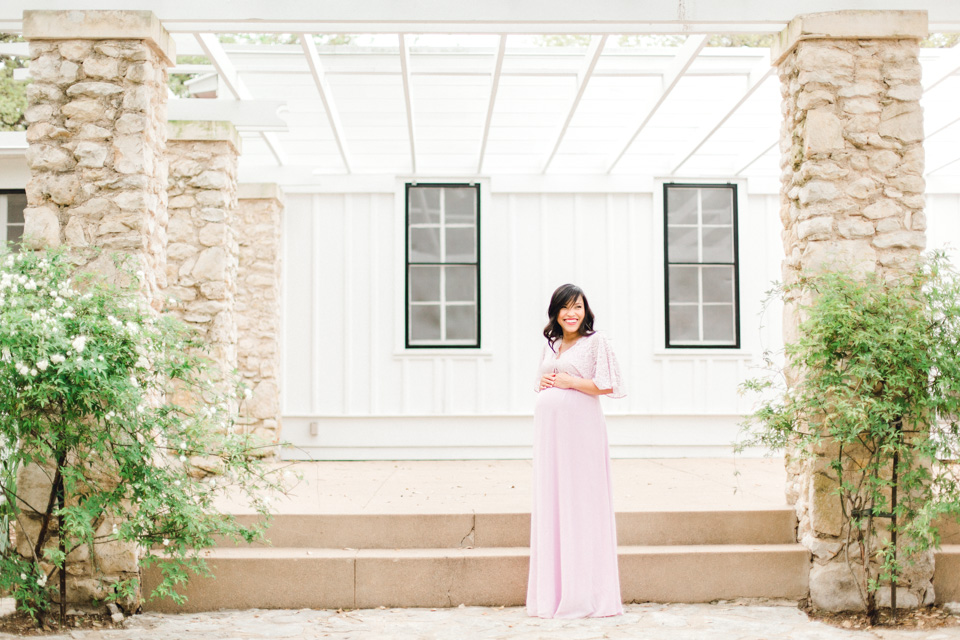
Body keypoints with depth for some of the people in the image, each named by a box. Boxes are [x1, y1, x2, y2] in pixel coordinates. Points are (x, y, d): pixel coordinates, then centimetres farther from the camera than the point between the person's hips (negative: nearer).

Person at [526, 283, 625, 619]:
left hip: (580, 426, -6)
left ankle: (585, 594, 0)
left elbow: (606, 385, -8)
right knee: (550, 501, 6)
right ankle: (553, 591, 12)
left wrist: (569, 382, -9)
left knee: (581, 502, -6)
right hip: (548, 426, 6)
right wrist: (542, 384, 5)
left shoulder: (595, 341, -1)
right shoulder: (550, 344, 17)